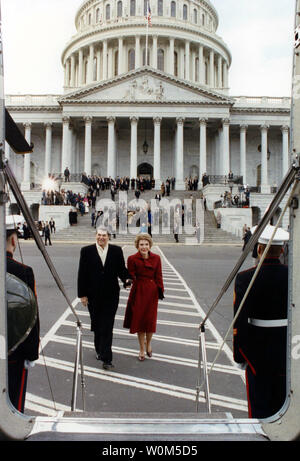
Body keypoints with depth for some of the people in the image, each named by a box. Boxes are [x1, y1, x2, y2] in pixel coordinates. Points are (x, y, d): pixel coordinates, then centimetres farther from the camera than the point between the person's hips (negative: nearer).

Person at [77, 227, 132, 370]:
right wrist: (82, 294, -4)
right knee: (97, 325, 13)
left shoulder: (116, 250, 2)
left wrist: (126, 279, -16)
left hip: (111, 295, 0)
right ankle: (99, 349, 34)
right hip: (93, 296, 1)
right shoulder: (86, 251, 0)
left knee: (107, 326, -3)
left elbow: (121, 269, 6)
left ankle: (106, 358, 1)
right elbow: (82, 274, -1)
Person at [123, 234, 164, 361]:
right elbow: (131, 277, -2)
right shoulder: (132, 259, -6)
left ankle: (148, 344, 35)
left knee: (151, 320, 6)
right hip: (139, 292, -1)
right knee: (139, 320, 7)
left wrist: (160, 291, -1)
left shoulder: (156, 258, -1)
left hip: (152, 292, 1)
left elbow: (158, 276, 3)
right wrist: (130, 281, -20)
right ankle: (142, 349, 25)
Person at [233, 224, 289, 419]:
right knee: (282, 402, 19)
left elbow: (240, 321, -15)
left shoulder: (245, 278, -16)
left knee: (259, 404, 13)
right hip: (288, 351, 3)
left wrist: (239, 355, -4)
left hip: (258, 348, -3)